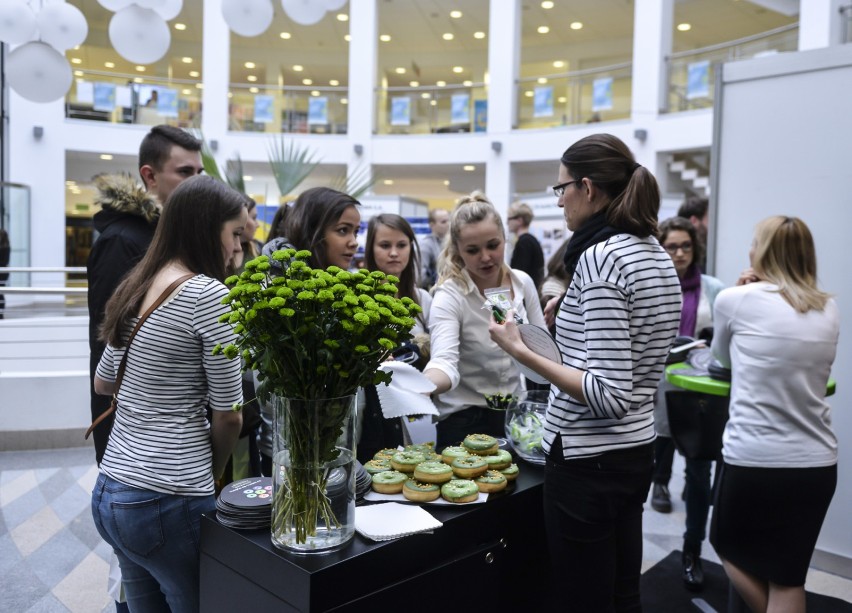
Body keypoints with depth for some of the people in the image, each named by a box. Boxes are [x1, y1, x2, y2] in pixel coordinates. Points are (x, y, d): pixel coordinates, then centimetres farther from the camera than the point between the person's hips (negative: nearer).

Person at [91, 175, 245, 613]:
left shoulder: (135, 288, 7)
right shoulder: (208, 294, -16)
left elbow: (102, 384, 19)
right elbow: (228, 414, -11)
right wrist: (211, 475, 5)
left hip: (109, 492, 8)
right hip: (167, 503, -8)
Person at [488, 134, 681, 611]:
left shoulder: (600, 256, -21)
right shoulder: (659, 256, 7)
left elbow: (609, 395, -26)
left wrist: (522, 351, -21)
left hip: (588, 459, -9)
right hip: (638, 449, 9)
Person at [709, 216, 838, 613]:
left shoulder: (735, 299, -7)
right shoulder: (829, 310, 6)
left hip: (752, 459, -4)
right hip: (817, 463, 5)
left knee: (731, 548, 22)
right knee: (788, 577, 16)